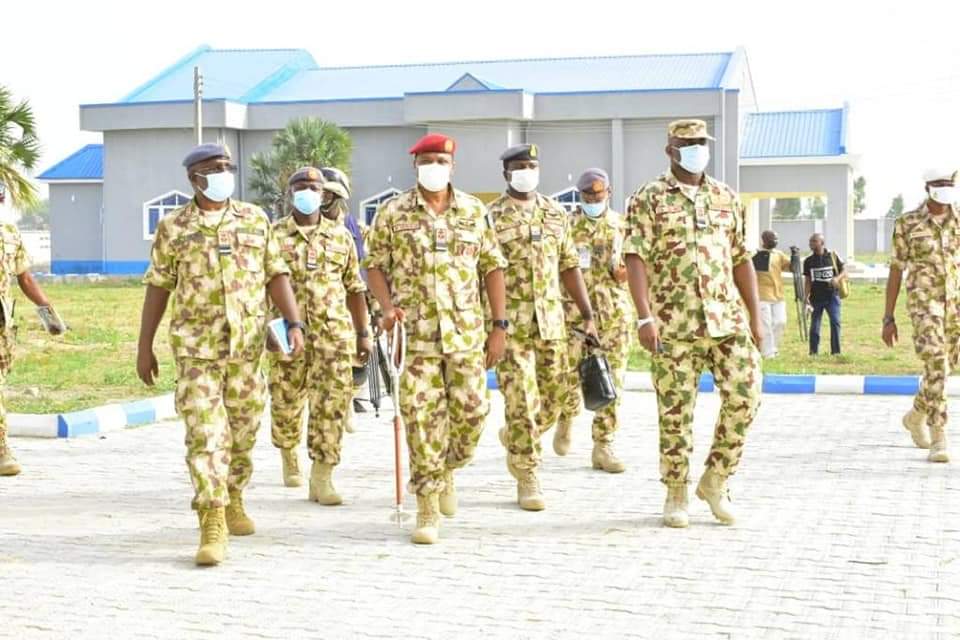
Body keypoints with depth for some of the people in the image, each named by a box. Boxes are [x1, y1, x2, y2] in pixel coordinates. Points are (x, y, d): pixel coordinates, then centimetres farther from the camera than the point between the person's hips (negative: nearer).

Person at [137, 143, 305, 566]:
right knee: (205, 433, -10)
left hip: (247, 344, 3)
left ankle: (233, 500, 34)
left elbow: (276, 275, 6)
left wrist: (294, 324, -7)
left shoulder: (255, 220, 7)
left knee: (243, 430, 12)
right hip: (197, 346, -3)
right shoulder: (173, 227, 2)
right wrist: (144, 348, 4)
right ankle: (213, 526, -12)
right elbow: (157, 288, 6)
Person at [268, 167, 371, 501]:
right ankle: (288, 455, 39)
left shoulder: (341, 235, 9)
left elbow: (354, 288, 13)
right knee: (286, 404, 9)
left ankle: (321, 478, -4)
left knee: (332, 402, -8)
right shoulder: (274, 235, 3)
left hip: (334, 333, 1)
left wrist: (363, 332, 12)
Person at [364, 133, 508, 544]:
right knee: (421, 416, -3)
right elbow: (375, 264, 6)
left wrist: (499, 326, 4)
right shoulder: (392, 213, 3)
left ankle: (446, 472, 32)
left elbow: (493, 267, 9)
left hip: (466, 334, 2)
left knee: (471, 410, 1)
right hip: (415, 335, -2)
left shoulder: (474, 212, 8)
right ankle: (427, 509, 6)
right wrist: (387, 307, -12)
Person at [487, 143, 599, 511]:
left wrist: (588, 316, 9)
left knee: (552, 401, 9)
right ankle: (527, 479, 4)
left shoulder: (556, 214, 11)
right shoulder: (491, 217, -2)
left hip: (551, 322, 5)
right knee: (522, 402, -6)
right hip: (510, 325, -4)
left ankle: (514, 439, 38)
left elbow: (569, 267, 13)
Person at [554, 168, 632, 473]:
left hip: (615, 314, 2)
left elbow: (631, 267, 12)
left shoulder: (622, 225, 8)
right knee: (570, 376, 1)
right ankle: (565, 421, 33)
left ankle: (603, 447, 4)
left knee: (612, 381, -2)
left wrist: (623, 273, -9)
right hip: (575, 312, -2)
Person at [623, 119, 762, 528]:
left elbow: (742, 260, 16)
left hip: (727, 318, 4)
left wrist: (755, 317, 11)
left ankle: (715, 480, 11)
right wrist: (645, 317, -18)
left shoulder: (726, 198, 15)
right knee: (676, 410, 0)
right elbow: (636, 259, -7)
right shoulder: (648, 200, 1)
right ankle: (675, 496, 15)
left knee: (745, 393, -8)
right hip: (674, 324, -4)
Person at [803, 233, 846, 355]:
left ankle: (836, 351, -1)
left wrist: (837, 278, -15)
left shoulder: (833, 256, 1)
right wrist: (806, 297, -2)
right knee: (815, 325, 4)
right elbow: (807, 281, 7)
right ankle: (813, 351, 13)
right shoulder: (808, 261, 5)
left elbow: (844, 272, 6)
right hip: (816, 297, 1)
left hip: (832, 296, -1)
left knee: (835, 322, -9)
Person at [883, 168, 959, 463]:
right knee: (935, 367, -17)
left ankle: (916, 415, 42)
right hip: (923, 303, -4)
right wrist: (888, 318, -1)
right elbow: (896, 271, 0)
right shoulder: (907, 223, -3)